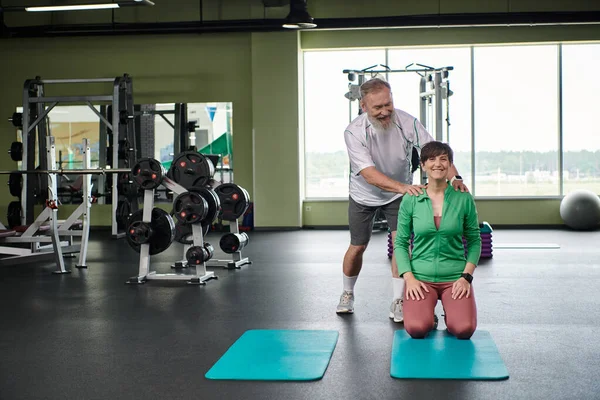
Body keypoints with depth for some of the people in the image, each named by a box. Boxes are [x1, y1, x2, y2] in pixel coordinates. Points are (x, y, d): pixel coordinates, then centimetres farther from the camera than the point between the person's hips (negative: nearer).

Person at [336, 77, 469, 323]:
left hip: (398, 194, 1)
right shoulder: (354, 132, -30)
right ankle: (347, 294, 33)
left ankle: (398, 303, -4)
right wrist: (403, 187, -55)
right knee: (357, 247, 8)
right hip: (364, 195, 0)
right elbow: (369, 174, -40)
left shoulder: (407, 123, -25)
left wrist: (454, 177, -47)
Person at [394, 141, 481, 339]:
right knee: (416, 328, -26)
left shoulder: (464, 198, -1)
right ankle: (428, 317, 12)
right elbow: (400, 243, 3)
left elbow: (474, 241, 6)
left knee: (464, 329, -25)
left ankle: (450, 313, 12)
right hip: (421, 277, 0)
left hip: (455, 277, 0)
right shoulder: (411, 201, -1)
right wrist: (409, 278, -10)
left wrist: (466, 276, -6)